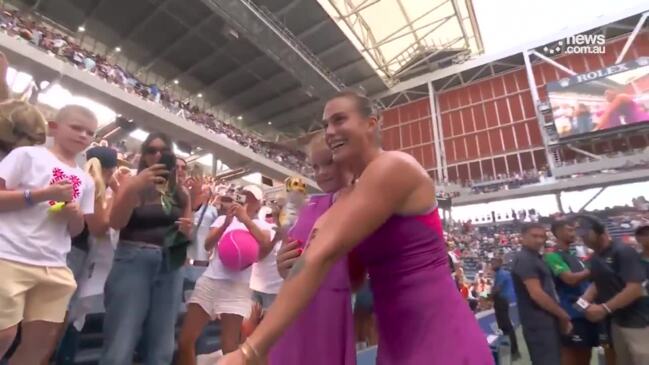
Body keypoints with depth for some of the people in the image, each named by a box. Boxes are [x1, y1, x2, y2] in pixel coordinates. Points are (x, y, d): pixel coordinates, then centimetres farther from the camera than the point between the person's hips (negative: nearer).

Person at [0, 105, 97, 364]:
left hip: (54, 267, 5)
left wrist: (75, 214, -5)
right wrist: (42, 194, -15)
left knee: (43, 339, 8)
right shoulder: (27, 155, 0)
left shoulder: (85, 181, 12)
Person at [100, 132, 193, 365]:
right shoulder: (133, 183, 4)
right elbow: (115, 222, -9)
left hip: (170, 267, 3)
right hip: (133, 262, -3)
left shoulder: (181, 193, 11)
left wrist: (187, 230, -5)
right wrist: (133, 187, -21)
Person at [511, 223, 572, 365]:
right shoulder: (524, 259, -17)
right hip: (539, 324, -10)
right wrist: (563, 315, -12)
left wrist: (560, 316, 15)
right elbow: (536, 294, -22)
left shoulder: (535, 258, 15)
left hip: (547, 321, 10)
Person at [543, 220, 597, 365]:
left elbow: (585, 280, 24)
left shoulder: (573, 256, 16)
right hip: (571, 314, -9)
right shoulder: (553, 256, -15)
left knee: (586, 352, 16)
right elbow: (571, 279, -23)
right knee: (570, 352, -2)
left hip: (586, 311, 9)